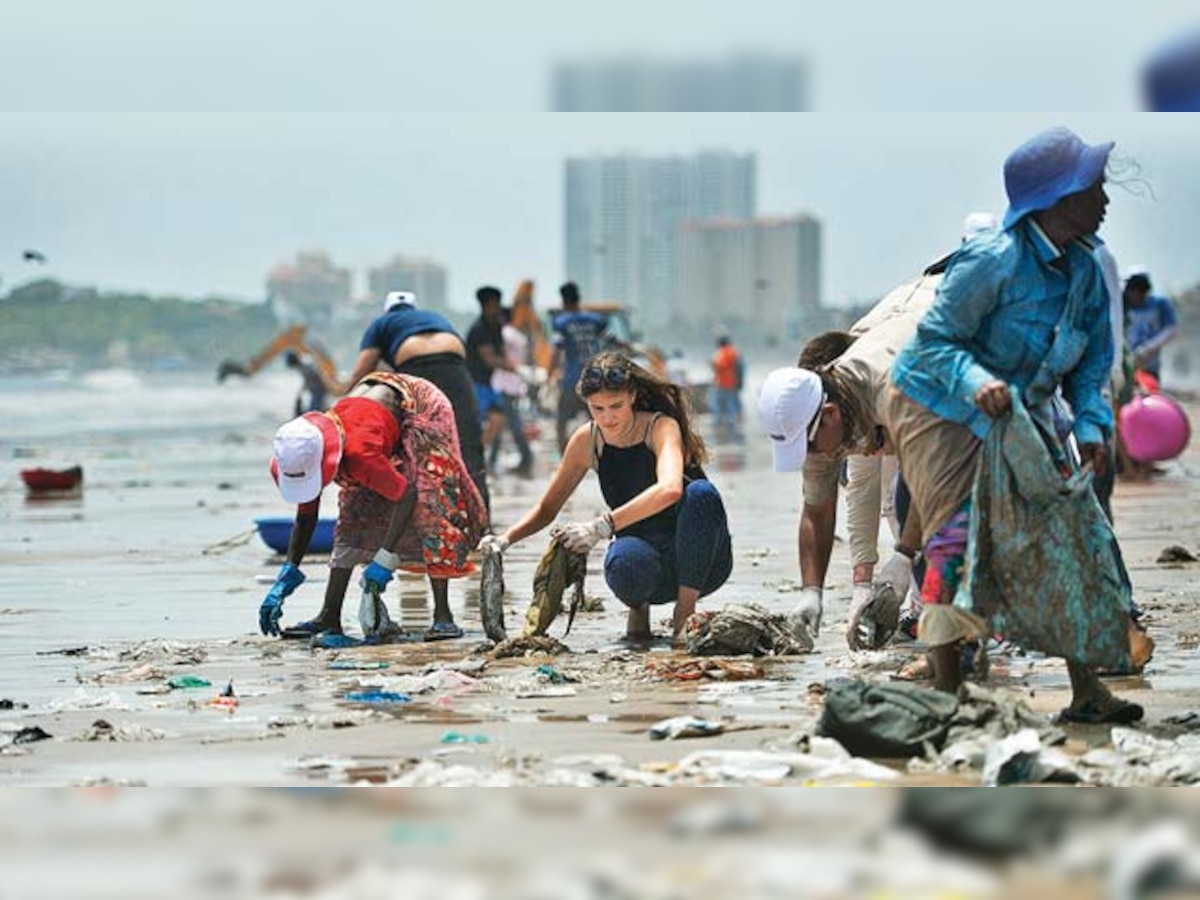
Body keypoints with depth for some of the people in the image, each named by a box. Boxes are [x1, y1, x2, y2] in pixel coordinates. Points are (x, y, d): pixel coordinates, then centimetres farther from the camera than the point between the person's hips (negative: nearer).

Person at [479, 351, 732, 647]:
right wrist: (506, 539, -9)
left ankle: (685, 614, -21)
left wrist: (603, 526, -44)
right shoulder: (587, 441, -1)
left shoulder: (662, 427, -16)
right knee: (624, 561, -36)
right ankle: (638, 610, 0)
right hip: (649, 567, 2)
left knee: (701, 493, -34)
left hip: (700, 562, -2)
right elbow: (547, 508, 10)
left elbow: (670, 489, -37)